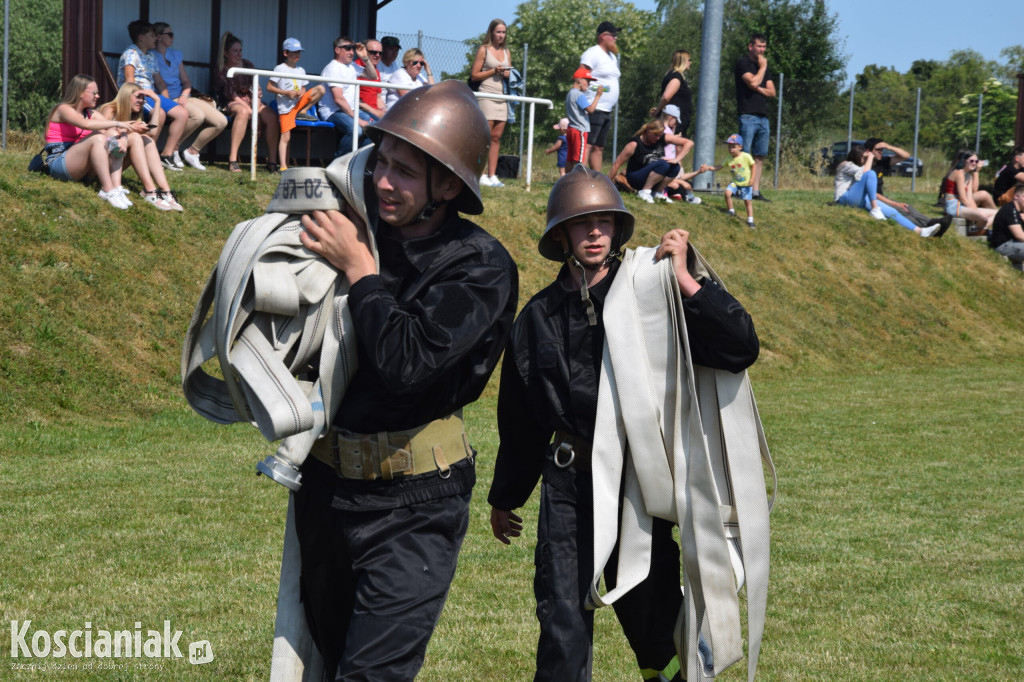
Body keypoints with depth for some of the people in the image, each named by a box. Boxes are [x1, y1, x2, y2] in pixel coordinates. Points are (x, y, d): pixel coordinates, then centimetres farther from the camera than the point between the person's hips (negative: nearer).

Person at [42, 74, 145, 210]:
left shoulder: (90, 113, 17)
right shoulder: (63, 109, -6)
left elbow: (111, 128, 2)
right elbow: (85, 124, -27)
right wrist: (117, 123, -25)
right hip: (58, 163, -8)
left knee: (116, 139, -9)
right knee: (97, 138, -29)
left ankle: (116, 187, -26)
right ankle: (108, 189, -36)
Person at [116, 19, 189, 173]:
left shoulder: (151, 56, 24)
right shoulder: (131, 53, -3)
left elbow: (159, 82, 26)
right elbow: (129, 80, -16)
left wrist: (165, 100, 11)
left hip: (152, 96, 9)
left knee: (182, 114, -7)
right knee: (159, 113, -35)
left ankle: (167, 155, -8)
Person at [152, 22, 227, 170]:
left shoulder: (176, 55, 21)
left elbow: (186, 82, 15)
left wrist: (185, 95, -6)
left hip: (184, 97, 8)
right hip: (168, 100, -8)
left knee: (221, 121, -8)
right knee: (198, 115, -35)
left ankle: (192, 151, 6)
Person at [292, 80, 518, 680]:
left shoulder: (480, 266, -13)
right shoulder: (360, 230, 1)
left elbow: (407, 361, -27)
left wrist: (358, 269, -17)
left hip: (413, 502, -6)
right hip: (326, 485, 6)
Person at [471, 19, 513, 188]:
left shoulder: (506, 52, 17)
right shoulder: (484, 50, 0)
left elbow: (510, 73, 24)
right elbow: (474, 75, -3)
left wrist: (508, 74, 1)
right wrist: (494, 71, -13)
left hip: (502, 97, 6)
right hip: (487, 96, -6)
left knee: (496, 138, 3)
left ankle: (492, 176, 3)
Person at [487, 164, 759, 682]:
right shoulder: (539, 317, 5)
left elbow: (740, 349, -16)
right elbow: (519, 420, 16)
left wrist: (685, 282, -21)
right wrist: (505, 497, 24)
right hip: (568, 487, 2)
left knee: (651, 616, 9)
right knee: (563, 626, -3)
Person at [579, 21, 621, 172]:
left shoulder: (612, 56, 21)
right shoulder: (593, 53, -8)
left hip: (606, 112, 9)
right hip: (594, 109, -9)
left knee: (599, 148, 10)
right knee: (587, 145, -15)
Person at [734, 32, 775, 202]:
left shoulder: (764, 66, 21)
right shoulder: (743, 63, -1)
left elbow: (772, 92, 14)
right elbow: (753, 82, -16)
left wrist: (758, 88, -5)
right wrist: (763, 67, -2)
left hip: (763, 116, 7)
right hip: (748, 116, -7)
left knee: (760, 156, 5)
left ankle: (755, 191, 6)